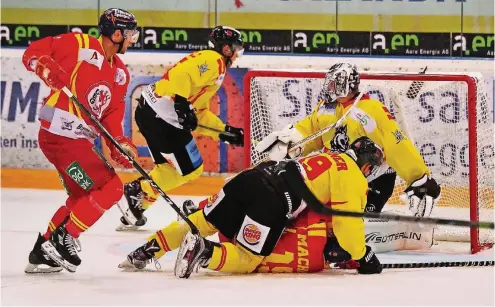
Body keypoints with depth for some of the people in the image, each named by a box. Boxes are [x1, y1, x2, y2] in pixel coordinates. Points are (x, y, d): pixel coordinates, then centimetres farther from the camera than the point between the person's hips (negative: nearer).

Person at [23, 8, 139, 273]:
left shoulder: (120, 73, 14)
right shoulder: (80, 45, -11)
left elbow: (112, 114, 13)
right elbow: (33, 53, -10)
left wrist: (119, 143, -3)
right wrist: (47, 68, -30)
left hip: (79, 140, 10)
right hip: (60, 135, -10)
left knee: (81, 197, 22)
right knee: (110, 188, -10)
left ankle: (42, 253, 29)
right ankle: (64, 239, -4)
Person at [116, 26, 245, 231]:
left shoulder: (214, 67, 26)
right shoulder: (212, 61, -5)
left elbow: (201, 113, 27)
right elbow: (182, 74, -23)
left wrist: (226, 132, 22)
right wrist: (181, 102, -32)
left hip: (150, 112, 10)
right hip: (162, 116, -10)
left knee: (170, 168, 18)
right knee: (190, 169, -1)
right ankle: (137, 194, -4)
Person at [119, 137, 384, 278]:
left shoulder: (329, 159, 31)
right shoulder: (352, 178, 5)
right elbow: (347, 222, -4)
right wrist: (363, 256, 6)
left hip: (251, 177, 8)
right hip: (272, 201, -8)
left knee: (204, 221, 15)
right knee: (247, 259, -6)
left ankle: (146, 251, 6)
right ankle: (202, 251, -31)